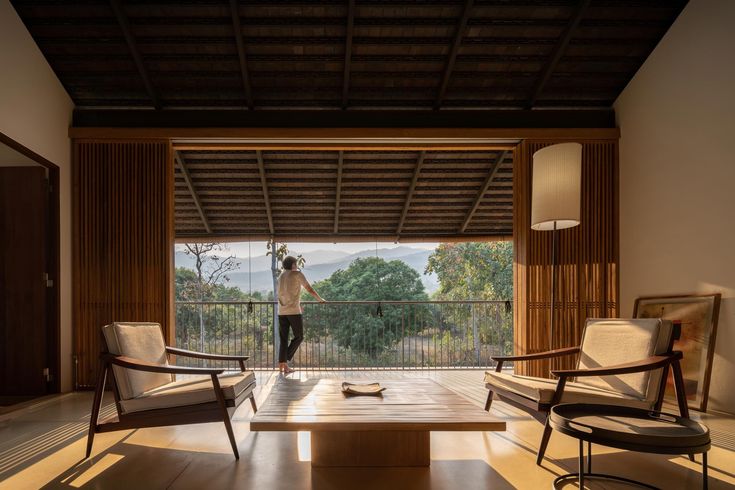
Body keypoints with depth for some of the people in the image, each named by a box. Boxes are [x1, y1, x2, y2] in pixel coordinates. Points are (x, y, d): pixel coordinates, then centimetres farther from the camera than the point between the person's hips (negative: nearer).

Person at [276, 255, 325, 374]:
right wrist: (320, 300, 14)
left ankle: (282, 364, 5)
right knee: (299, 337, 7)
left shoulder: (281, 276, 16)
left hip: (282, 312, 6)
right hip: (294, 311, -6)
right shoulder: (297, 274, -3)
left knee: (283, 339, 8)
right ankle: (285, 360, -2)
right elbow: (310, 289, 0)